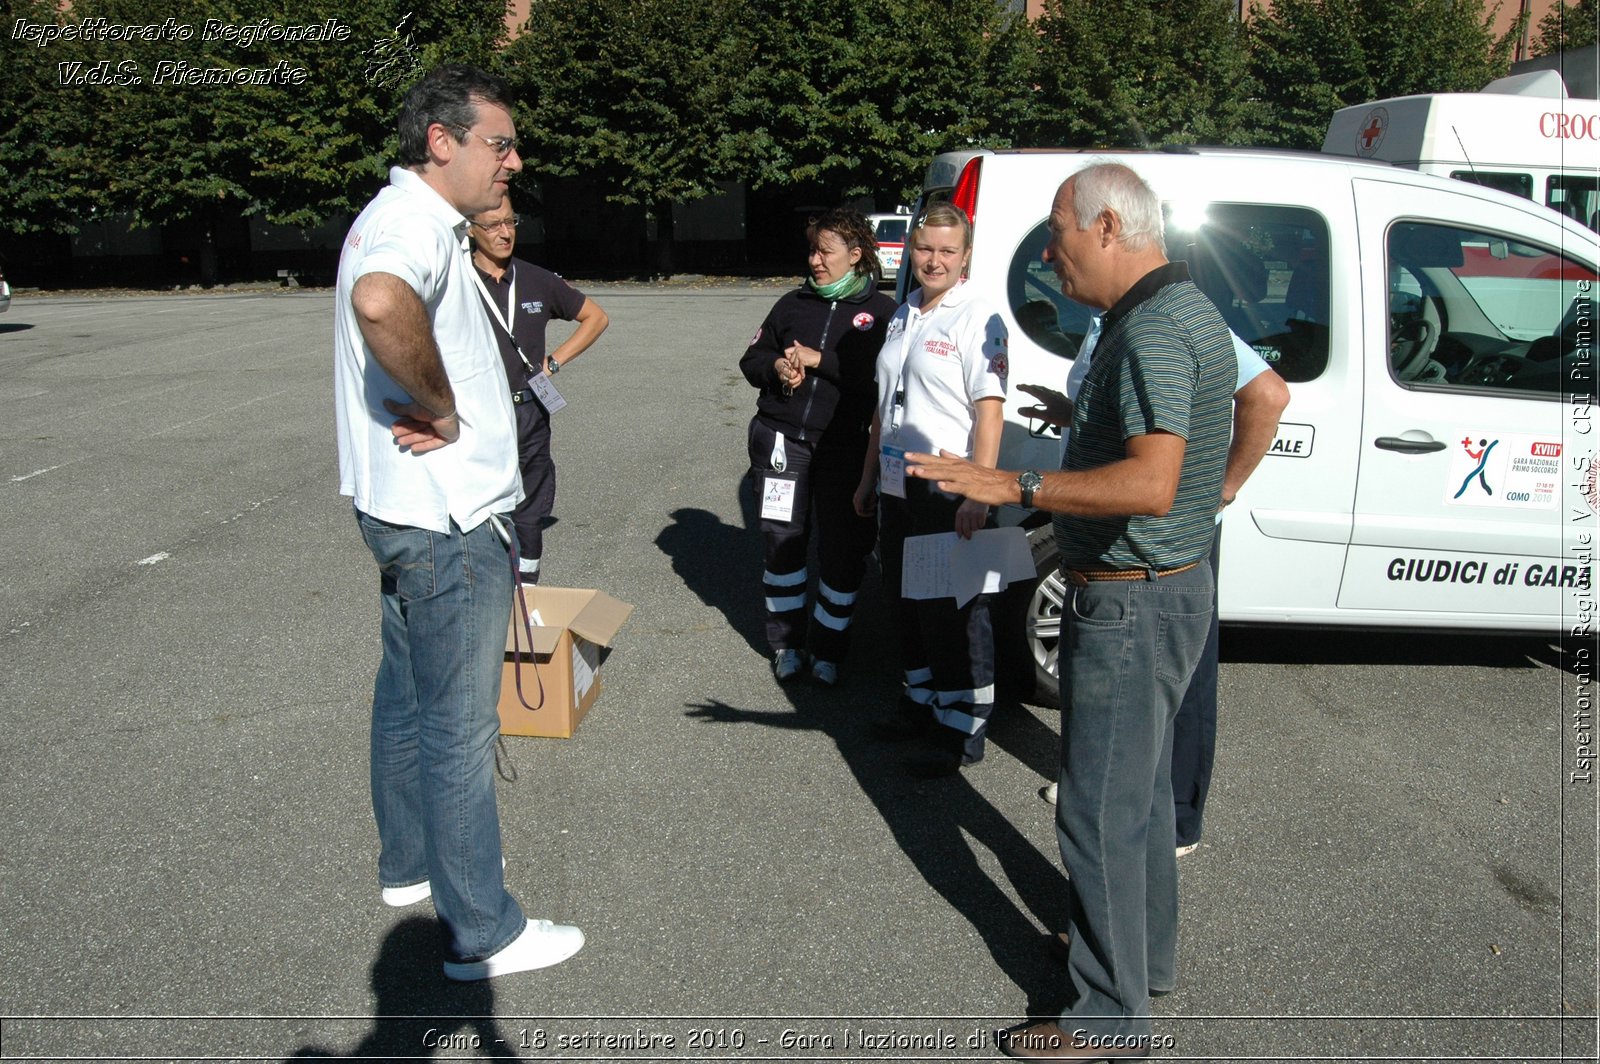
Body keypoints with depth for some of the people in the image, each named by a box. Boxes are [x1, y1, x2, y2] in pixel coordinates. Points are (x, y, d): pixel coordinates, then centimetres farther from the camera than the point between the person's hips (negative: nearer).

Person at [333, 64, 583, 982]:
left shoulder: (413, 219, 15)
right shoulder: (413, 221, -20)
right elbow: (380, 303, -43)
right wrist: (443, 409, -27)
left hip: (414, 515, 11)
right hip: (447, 519, -11)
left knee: (410, 697, 22)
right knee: (460, 725, -1)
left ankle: (410, 861, 40)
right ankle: (483, 932, 12)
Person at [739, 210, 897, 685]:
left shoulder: (880, 311, 2)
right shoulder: (794, 303, 14)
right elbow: (752, 358, 18)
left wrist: (819, 360, -15)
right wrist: (776, 366, -4)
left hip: (843, 446, -3)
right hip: (782, 437, 3)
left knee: (843, 551, 2)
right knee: (783, 541, 8)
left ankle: (828, 649, 17)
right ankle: (786, 642, 22)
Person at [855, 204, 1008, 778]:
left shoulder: (976, 321, -11)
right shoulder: (903, 316, 13)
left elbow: (989, 411, -18)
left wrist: (978, 495, -26)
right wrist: (868, 477, 22)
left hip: (948, 494, -8)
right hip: (897, 489, 8)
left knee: (954, 613, 0)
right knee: (907, 602, 17)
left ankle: (963, 731, 12)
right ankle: (922, 701, 34)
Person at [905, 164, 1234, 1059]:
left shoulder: (1152, 332, -23)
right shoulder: (1185, 308, 11)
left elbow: (1149, 484, -34)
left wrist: (1012, 487, -31)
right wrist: (1085, 419, 22)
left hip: (1133, 604, -11)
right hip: (1170, 584, 11)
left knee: (1101, 813, 1)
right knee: (1142, 789, 23)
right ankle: (1147, 954, 41)